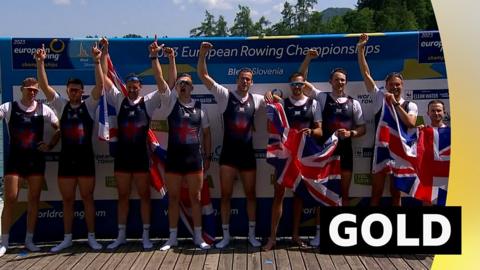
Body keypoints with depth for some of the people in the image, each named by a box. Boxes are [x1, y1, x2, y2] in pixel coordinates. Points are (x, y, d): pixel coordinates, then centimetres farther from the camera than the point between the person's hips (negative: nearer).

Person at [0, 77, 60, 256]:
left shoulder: (43, 109, 2)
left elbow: (59, 128, 8)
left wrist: (50, 145, 0)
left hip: (36, 159, 2)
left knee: (34, 199, 5)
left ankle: (29, 240, 16)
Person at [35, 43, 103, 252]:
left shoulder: (89, 105, 1)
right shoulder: (61, 105, 6)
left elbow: (100, 85, -12)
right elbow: (44, 86, -3)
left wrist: (96, 61, -23)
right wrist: (40, 63, -14)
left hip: (86, 159, -2)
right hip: (66, 159, 2)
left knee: (87, 198, 5)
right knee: (67, 200, 9)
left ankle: (91, 237, 13)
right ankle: (67, 238, 19)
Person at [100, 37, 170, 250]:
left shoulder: (148, 102, 0)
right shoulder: (119, 100, 4)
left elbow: (161, 83, -11)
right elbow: (104, 78, 1)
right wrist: (104, 54, -6)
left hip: (141, 155, -2)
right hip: (122, 154, 2)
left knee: (144, 195, 5)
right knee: (122, 195, 10)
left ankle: (146, 235, 14)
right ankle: (121, 235, 20)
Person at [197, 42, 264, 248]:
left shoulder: (256, 99, 6)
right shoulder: (225, 95, -3)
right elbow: (203, 76, -11)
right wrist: (202, 53, -23)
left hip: (248, 154, 3)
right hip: (228, 153, -2)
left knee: (251, 194, 9)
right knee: (226, 195, 2)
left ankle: (251, 234, 21)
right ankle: (226, 235, 13)